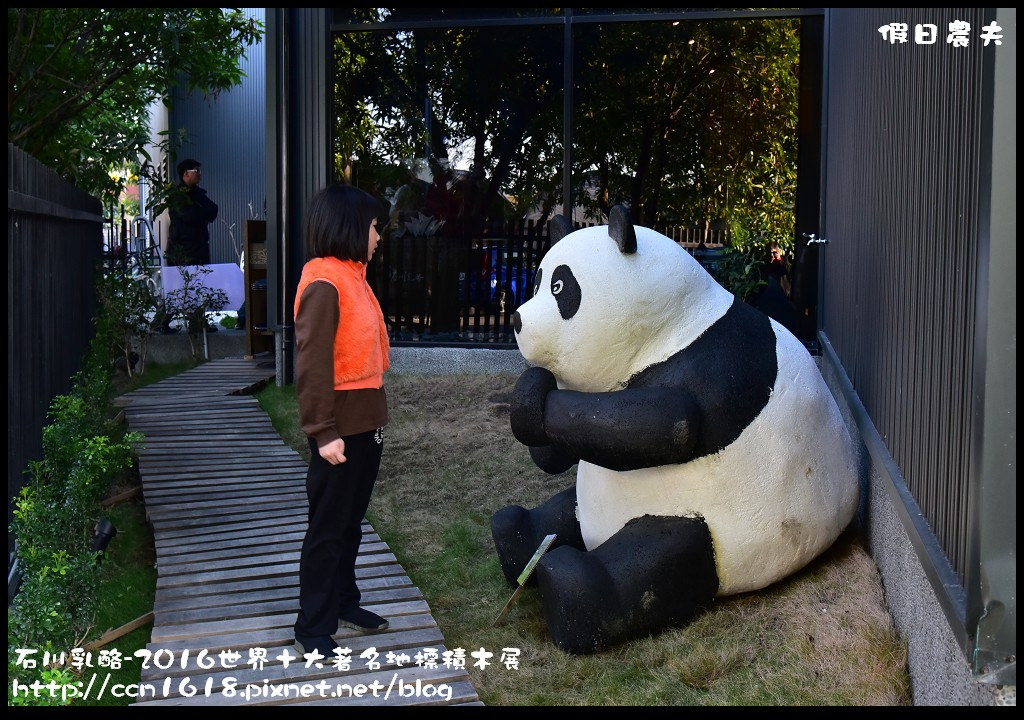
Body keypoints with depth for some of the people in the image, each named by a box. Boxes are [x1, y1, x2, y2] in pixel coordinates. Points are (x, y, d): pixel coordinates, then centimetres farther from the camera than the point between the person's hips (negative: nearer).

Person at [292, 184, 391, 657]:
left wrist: (374, 415, 15)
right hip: (341, 429, -9)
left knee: (351, 523, 20)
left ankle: (343, 603, 35)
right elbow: (312, 365, -20)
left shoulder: (352, 276, 12)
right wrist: (323, 432, -21)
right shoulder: (324, 284, -17)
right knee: (327, 528, 3)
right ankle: (312, 629, 15)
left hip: (366, 423, 9)